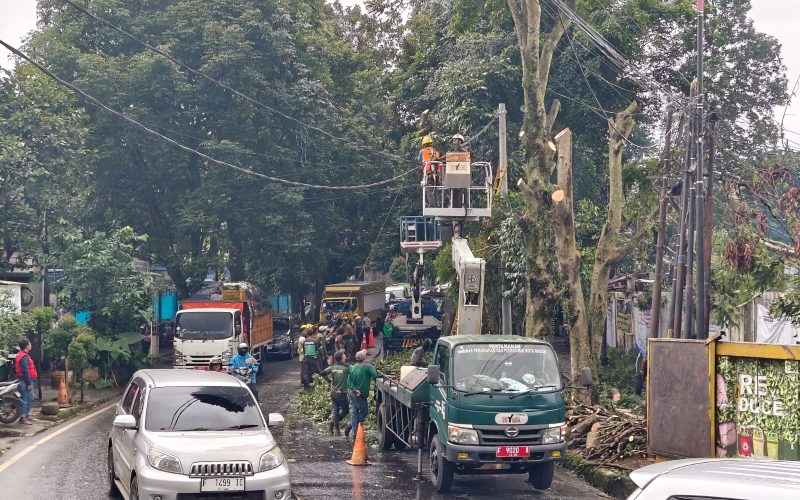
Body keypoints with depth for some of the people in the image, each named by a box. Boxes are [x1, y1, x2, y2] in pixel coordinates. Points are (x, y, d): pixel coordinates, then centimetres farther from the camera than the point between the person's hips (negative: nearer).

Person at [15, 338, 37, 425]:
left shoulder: (20, 355, 16)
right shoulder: (24, 357, -18)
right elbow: (25, 371, -23)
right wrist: (29, 383, -23)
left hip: (27, 381, 11)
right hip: (26, 381, -11)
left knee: (30, 399, 18)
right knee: (25, 400, -8)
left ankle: (27, 415, 26)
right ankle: (23, 418, -6)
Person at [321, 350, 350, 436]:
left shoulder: (332, 367, 1)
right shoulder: (346, 368, -15)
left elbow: (323, 373, -2)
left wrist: (329, 381, 8)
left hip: (333, 392, 6)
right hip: (342, 393, -6)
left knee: (335, 410, 12)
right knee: (345, 410, 10)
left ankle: (337, 429, 9)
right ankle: (332, 422, -3)